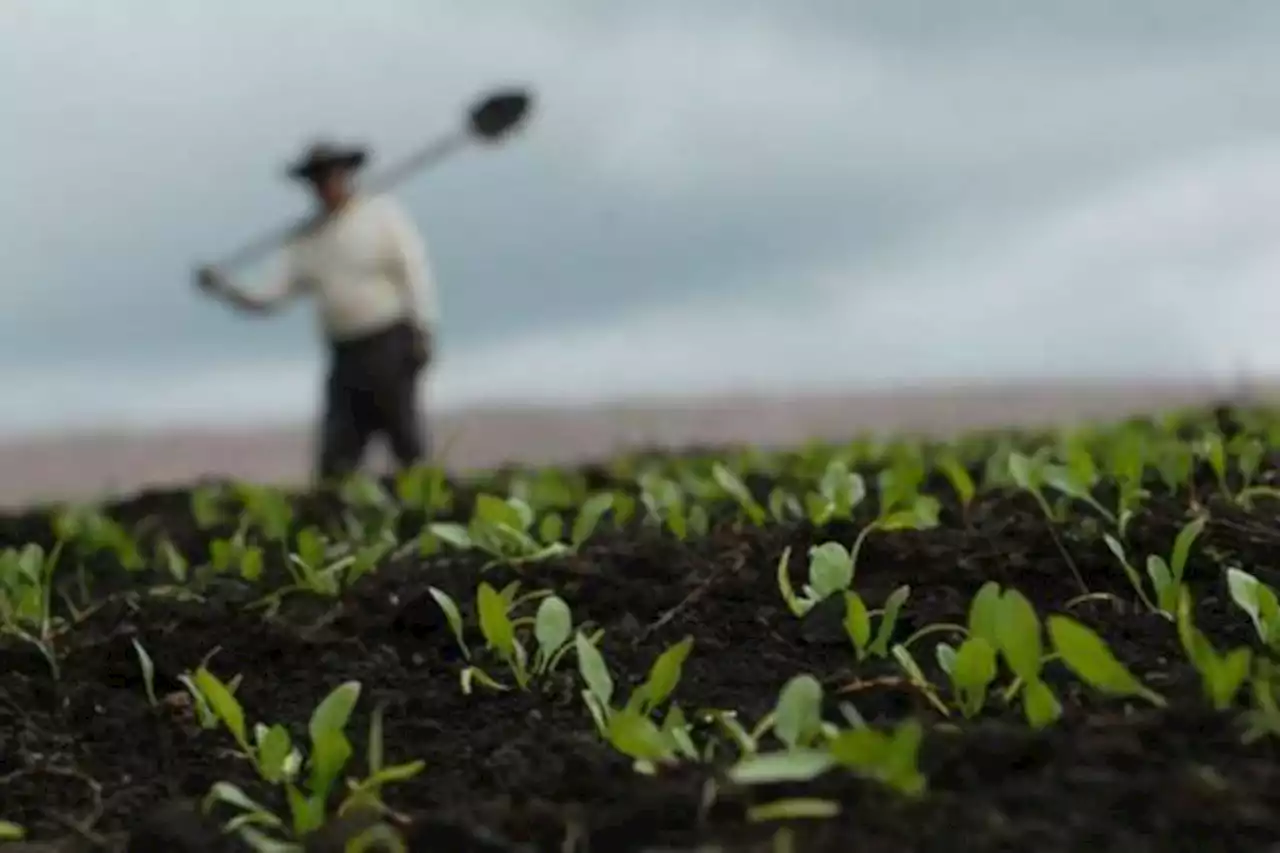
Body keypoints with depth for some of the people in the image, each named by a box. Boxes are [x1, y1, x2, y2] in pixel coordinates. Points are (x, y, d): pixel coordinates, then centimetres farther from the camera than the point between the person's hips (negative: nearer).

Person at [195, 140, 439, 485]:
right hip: (345, 355, 4)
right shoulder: (307, 239, 13)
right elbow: (272, 297, 8)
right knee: (335, 461, -1)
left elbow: (414, 271, -4)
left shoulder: (382, 213, 2)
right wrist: (225, 288, -7)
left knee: (407, 443, -5)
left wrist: (422, 332, -12)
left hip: (388, 347, -4)